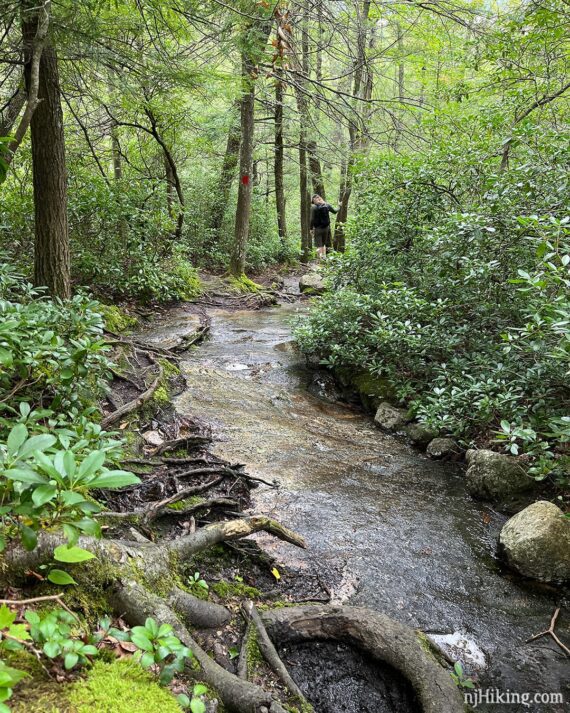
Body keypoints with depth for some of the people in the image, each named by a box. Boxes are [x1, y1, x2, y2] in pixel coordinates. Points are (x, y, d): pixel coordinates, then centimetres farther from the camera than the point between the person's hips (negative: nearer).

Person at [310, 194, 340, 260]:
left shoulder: (313, 207, -11)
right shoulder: (327, 206, -1)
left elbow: (312, 219, -12)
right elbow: (335, 211, 12)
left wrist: (311, 228, -3)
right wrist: (339, 207, 30)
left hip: (317, 228, -4)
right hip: (326, 227, 4)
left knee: (319, 245, 0)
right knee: (324, 243, 18)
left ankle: (320, 259, -8)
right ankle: (324, 256, 20)